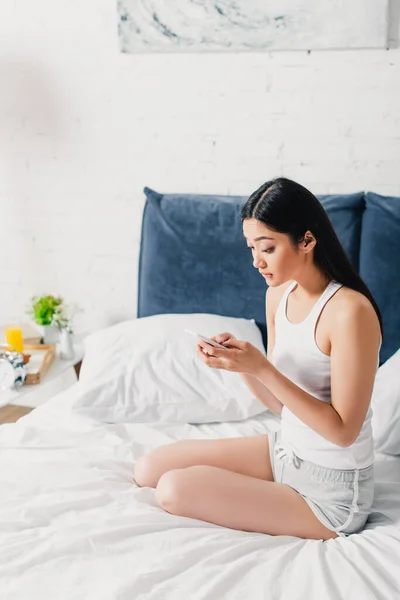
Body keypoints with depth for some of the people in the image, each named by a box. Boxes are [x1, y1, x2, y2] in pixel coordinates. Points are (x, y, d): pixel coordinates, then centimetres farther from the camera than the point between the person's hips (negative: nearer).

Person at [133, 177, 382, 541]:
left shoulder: (350, 310, -25)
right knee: (149, 470, 4)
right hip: (285, 450, 8)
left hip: (331, 489, -8)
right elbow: (282, 402, 7)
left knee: (174, 490, -17)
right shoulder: (278, 295, 1)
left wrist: (262, 368, -28)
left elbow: (343, 430, -23)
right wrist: (240, 362, -13)